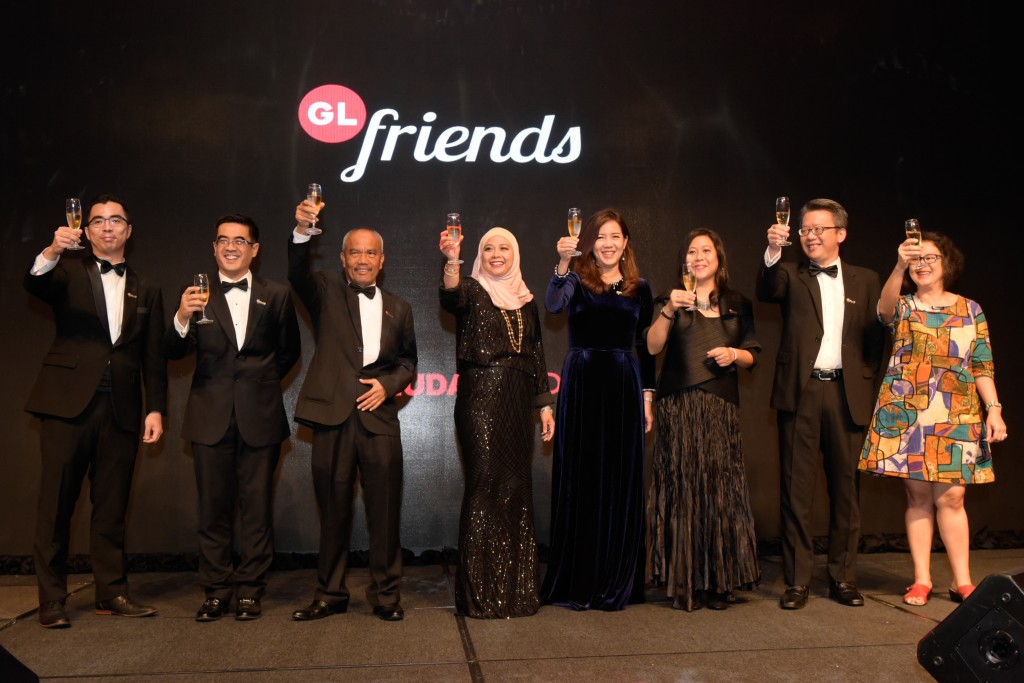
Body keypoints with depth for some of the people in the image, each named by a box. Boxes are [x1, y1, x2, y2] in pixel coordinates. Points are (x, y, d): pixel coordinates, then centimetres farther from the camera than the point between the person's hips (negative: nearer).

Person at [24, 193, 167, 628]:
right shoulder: (68, 274, 10)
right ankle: (51, 600, 8)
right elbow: (34, 285, -14)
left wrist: (156, 408, 3)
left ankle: (112, 592, 14)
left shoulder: (146, 290, 16)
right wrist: (51, 253, -33)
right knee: (57, 502, 0)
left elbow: (153, 358, 12)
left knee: (111, 505, 6)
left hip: (121, 408, 2)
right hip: (68, 401, -2)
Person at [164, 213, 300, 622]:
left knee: (257, 507, 4)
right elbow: (175, 352, -4)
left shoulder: (276, 295, 7)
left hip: (260, 416, 0)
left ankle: (250, 589, 14)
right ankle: (216, 590, 16)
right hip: (211, 416, 0)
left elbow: (288, 351, 16)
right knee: (213, 507, 5)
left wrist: (264, 383, 9)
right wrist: (182, 318, -21)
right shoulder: (199, 296, 6)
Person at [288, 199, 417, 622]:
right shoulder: (327, 293, 8)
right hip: (332, 415, -1)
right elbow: (297, 274, -13)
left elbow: (407, 362, 18)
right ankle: (330, 594, 21)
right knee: (333, 511, 7)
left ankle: (386, 594, 15)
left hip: (379, 416, 1)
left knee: (384, 511, 2)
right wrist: (302, 230, -30)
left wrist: (387, 384, -2)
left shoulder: (398, 309, 15)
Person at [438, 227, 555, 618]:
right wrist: (451, 261, -41)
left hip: (517, 402, 5)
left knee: (517, 487, 7)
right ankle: (481, 590, 1)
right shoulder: (472, 291, 2)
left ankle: (516, 587, 17)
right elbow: (450, 297, -23)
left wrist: (545, 403, 12)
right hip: (480, 399, -5)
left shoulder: (525, 300, 17)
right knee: (485, 485, -7)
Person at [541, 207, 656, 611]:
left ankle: (617, 582, 18)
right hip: (581, 384, -2)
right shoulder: (577, 282, 3)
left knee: (621, 483, 6)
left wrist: (648, 395, 6)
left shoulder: (639, 289, 11)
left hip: (624, 385, 3)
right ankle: (577, 582, 11)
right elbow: (552, 305, -20)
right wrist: (562, 263, -34)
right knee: (581, 481, 1)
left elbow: (645, 347, 12)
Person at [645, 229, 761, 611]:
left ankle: (719, 582, 9)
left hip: (721, 408, 2)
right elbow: (652, 346, -5)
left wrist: (734, 355, -4)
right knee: (681, 489, -4)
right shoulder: (672, 301, 10)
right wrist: (668, 310, -19)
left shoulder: (738, 305, 16)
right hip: (678, 407, -1)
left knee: (721, 489, -2)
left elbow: (751, 355, 16)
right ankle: (683, 583, 2)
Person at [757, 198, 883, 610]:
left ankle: (843, 578, 19)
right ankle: (796, 581, 8)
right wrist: (773, 252, -29)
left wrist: (866, 382, -1)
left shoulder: (865, 280, 13)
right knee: (797, 488, 1)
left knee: (845, 487, 7)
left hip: (848, 394, 2)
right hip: (800, 391, -1)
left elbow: (874, 338, 10)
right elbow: (766, 292, -14)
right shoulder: (791, 276, 9)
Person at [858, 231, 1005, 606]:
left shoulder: (970, 309, 10)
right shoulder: (902, 307, 6)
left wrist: (994, 409, -3)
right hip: (907, 412, 0)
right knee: (918, 496, 2)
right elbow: (885, 308, -20)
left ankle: (962, 581, 7)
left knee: (951, 496, -3)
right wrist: (899, 266, -36)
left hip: (957, 415, 0)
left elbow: (983, 366, 8)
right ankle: (921, 579, 10)